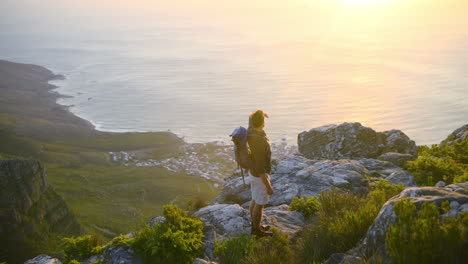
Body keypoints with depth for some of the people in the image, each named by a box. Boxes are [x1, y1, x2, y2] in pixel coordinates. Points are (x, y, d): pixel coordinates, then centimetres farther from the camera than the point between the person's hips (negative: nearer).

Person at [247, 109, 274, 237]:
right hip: (260, 176, -9)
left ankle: (255, 226, 43)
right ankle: (257, 231, 30)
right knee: (259, 204, 10)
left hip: (253, 172, 9)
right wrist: (268, 186, -24)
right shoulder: (259, 142, -37)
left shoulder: (250, 132, -11)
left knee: (255, 200, 25)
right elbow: (260, 167, -31)